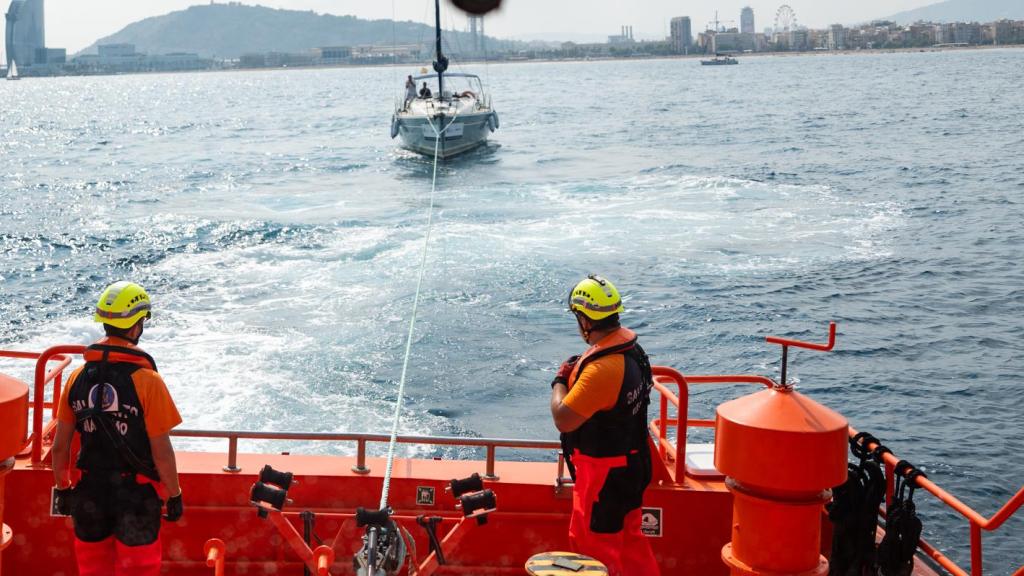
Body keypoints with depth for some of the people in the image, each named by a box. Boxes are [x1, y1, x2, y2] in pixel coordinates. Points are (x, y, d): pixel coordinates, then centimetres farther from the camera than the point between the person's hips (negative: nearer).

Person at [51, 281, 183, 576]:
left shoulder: (78, 377, -4)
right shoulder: (148, 381, -18)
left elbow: (60, 446, 2)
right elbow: (161, 453, -16)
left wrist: (62, 488, 16)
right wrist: (174, 495, -2)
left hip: (89, 493, 4)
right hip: (136, 496, -4)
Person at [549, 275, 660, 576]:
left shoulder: (602, 368, -31)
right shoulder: (629, 343, -1)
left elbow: (563, 420, -28)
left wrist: (560, 381, -13)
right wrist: (578, 372, 4)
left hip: (604, 473, -9)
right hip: (630, 464, 9)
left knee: (594, 545, 7)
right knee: (628, 537, 21)